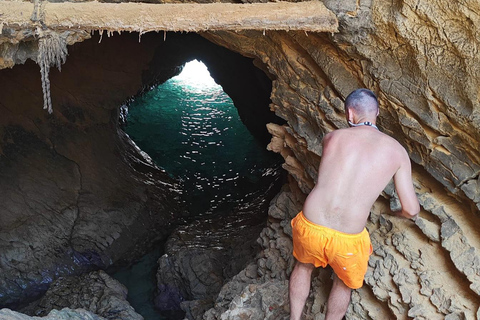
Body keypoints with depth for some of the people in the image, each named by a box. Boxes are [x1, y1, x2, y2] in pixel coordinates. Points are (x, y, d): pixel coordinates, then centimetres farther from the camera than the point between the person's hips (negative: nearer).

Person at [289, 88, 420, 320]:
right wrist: (397, 213, 25)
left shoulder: (332, 137, 3)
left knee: (303, 266, 34)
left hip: (309, 228, 2)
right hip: (347, 241, -1)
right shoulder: (396, 151, 0)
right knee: (343, 282, 31)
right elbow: (411, 210, 2)